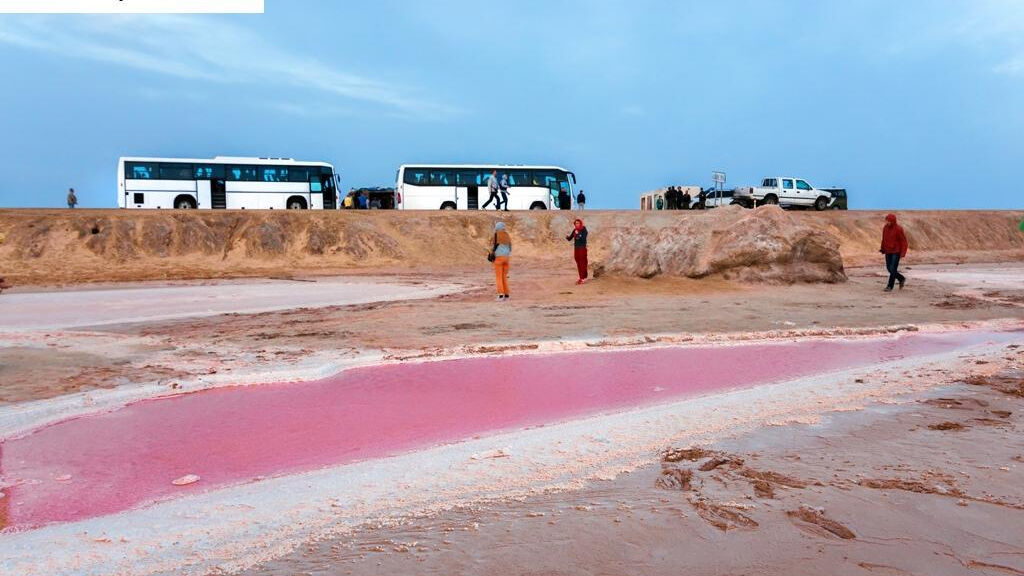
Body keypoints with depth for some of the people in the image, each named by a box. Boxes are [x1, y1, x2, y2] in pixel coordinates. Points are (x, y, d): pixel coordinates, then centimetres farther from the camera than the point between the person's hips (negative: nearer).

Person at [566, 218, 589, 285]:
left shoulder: (584, 230, -9)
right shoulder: (574, 230, 7)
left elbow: (583, 239, -20)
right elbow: (570, 238, 7)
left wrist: (578, 234, -27)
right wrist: (567, 237, -14)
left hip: (582, 248, -6)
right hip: (576, 249, 6)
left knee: (582, 263, -5)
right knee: (578, 263, 8)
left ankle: (583, 278, -3)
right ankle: (581, 277, 14)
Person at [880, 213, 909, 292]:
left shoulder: (898, 229, -14)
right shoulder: (885, 228, 3)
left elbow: (904, 241, -11)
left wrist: (903, 253, -17)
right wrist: (882, 249, 8)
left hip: (896, 252, -6)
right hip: (888, 251, 6)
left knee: (893, 268, -8)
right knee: (889, 268, 9)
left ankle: (890, 286, -3)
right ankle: (901, 278, 31)